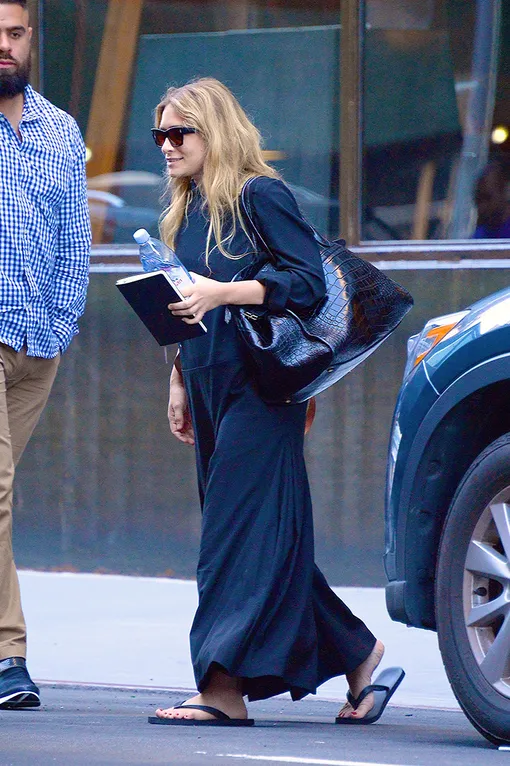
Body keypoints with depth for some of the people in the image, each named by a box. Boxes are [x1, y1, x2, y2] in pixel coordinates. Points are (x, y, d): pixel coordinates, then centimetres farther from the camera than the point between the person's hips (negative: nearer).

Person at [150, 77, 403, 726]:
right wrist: (179, 382, 17)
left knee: (239, 531, -12)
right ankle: (354, 651, 18)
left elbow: (310, 281, -15)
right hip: (211, 387, 8)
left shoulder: (260, 197, -7)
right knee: (256, 537, 8)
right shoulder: (187, 212, 17)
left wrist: (223, 293, -23)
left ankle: (224, 687, -17)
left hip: (259, 386, -8)